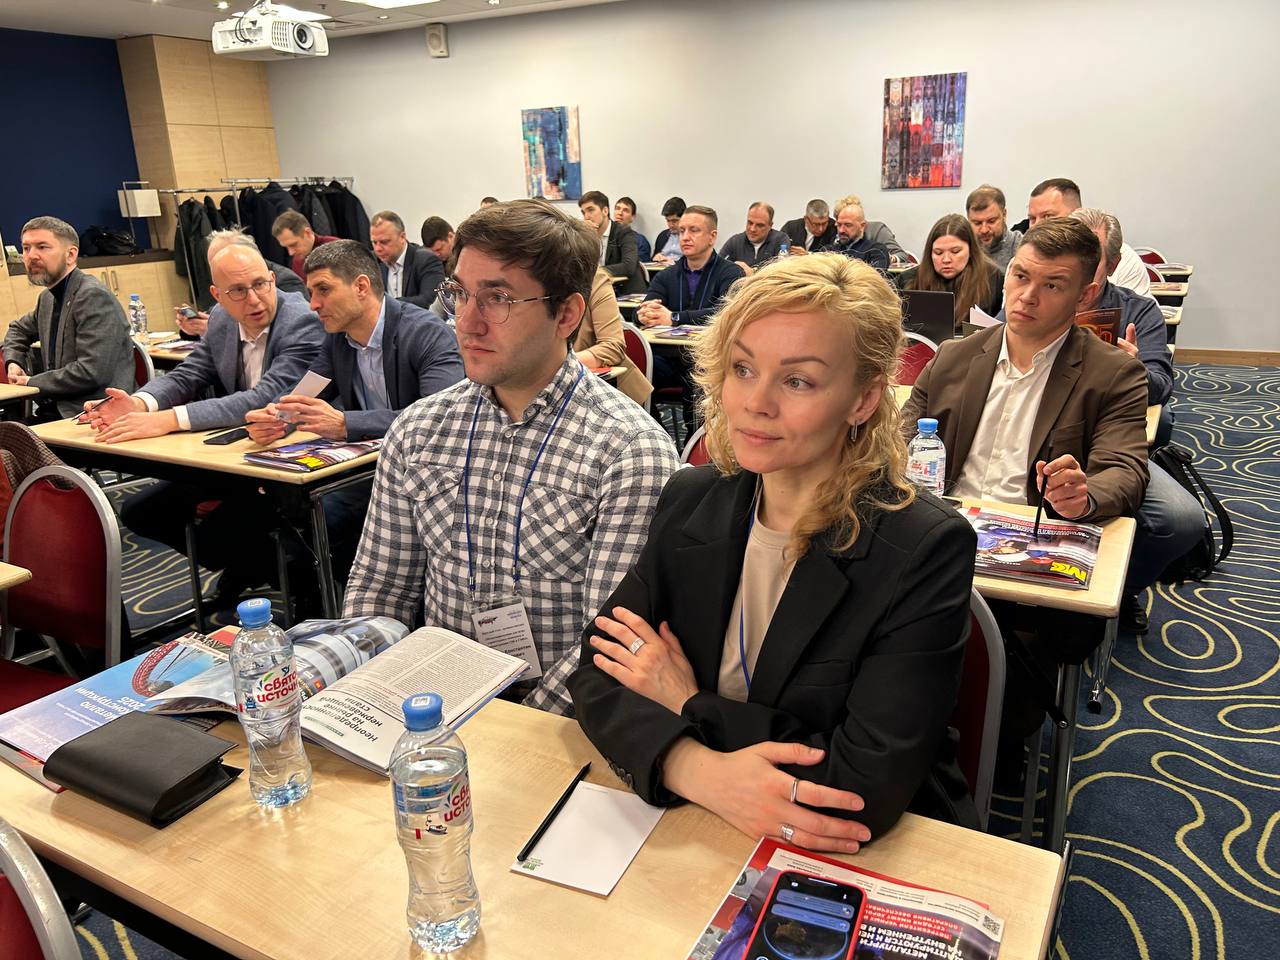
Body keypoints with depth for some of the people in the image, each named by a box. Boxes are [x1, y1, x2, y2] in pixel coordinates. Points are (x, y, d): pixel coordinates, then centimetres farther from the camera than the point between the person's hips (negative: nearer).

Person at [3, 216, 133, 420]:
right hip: (55, 410, 8)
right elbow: (19, 329, 38)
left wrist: (31, 383, -8)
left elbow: (92, 372, -21)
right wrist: (13, 361, 17)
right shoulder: (48, 297, 16)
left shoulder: (94, 297, -12)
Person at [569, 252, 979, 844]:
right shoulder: (689, 502, -2)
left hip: (875, 865, -2)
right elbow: (595, 670, -5)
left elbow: (866, 790, -20)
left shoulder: (929, 551, -17)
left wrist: (689, 703, -12)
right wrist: (698, 769, -23)